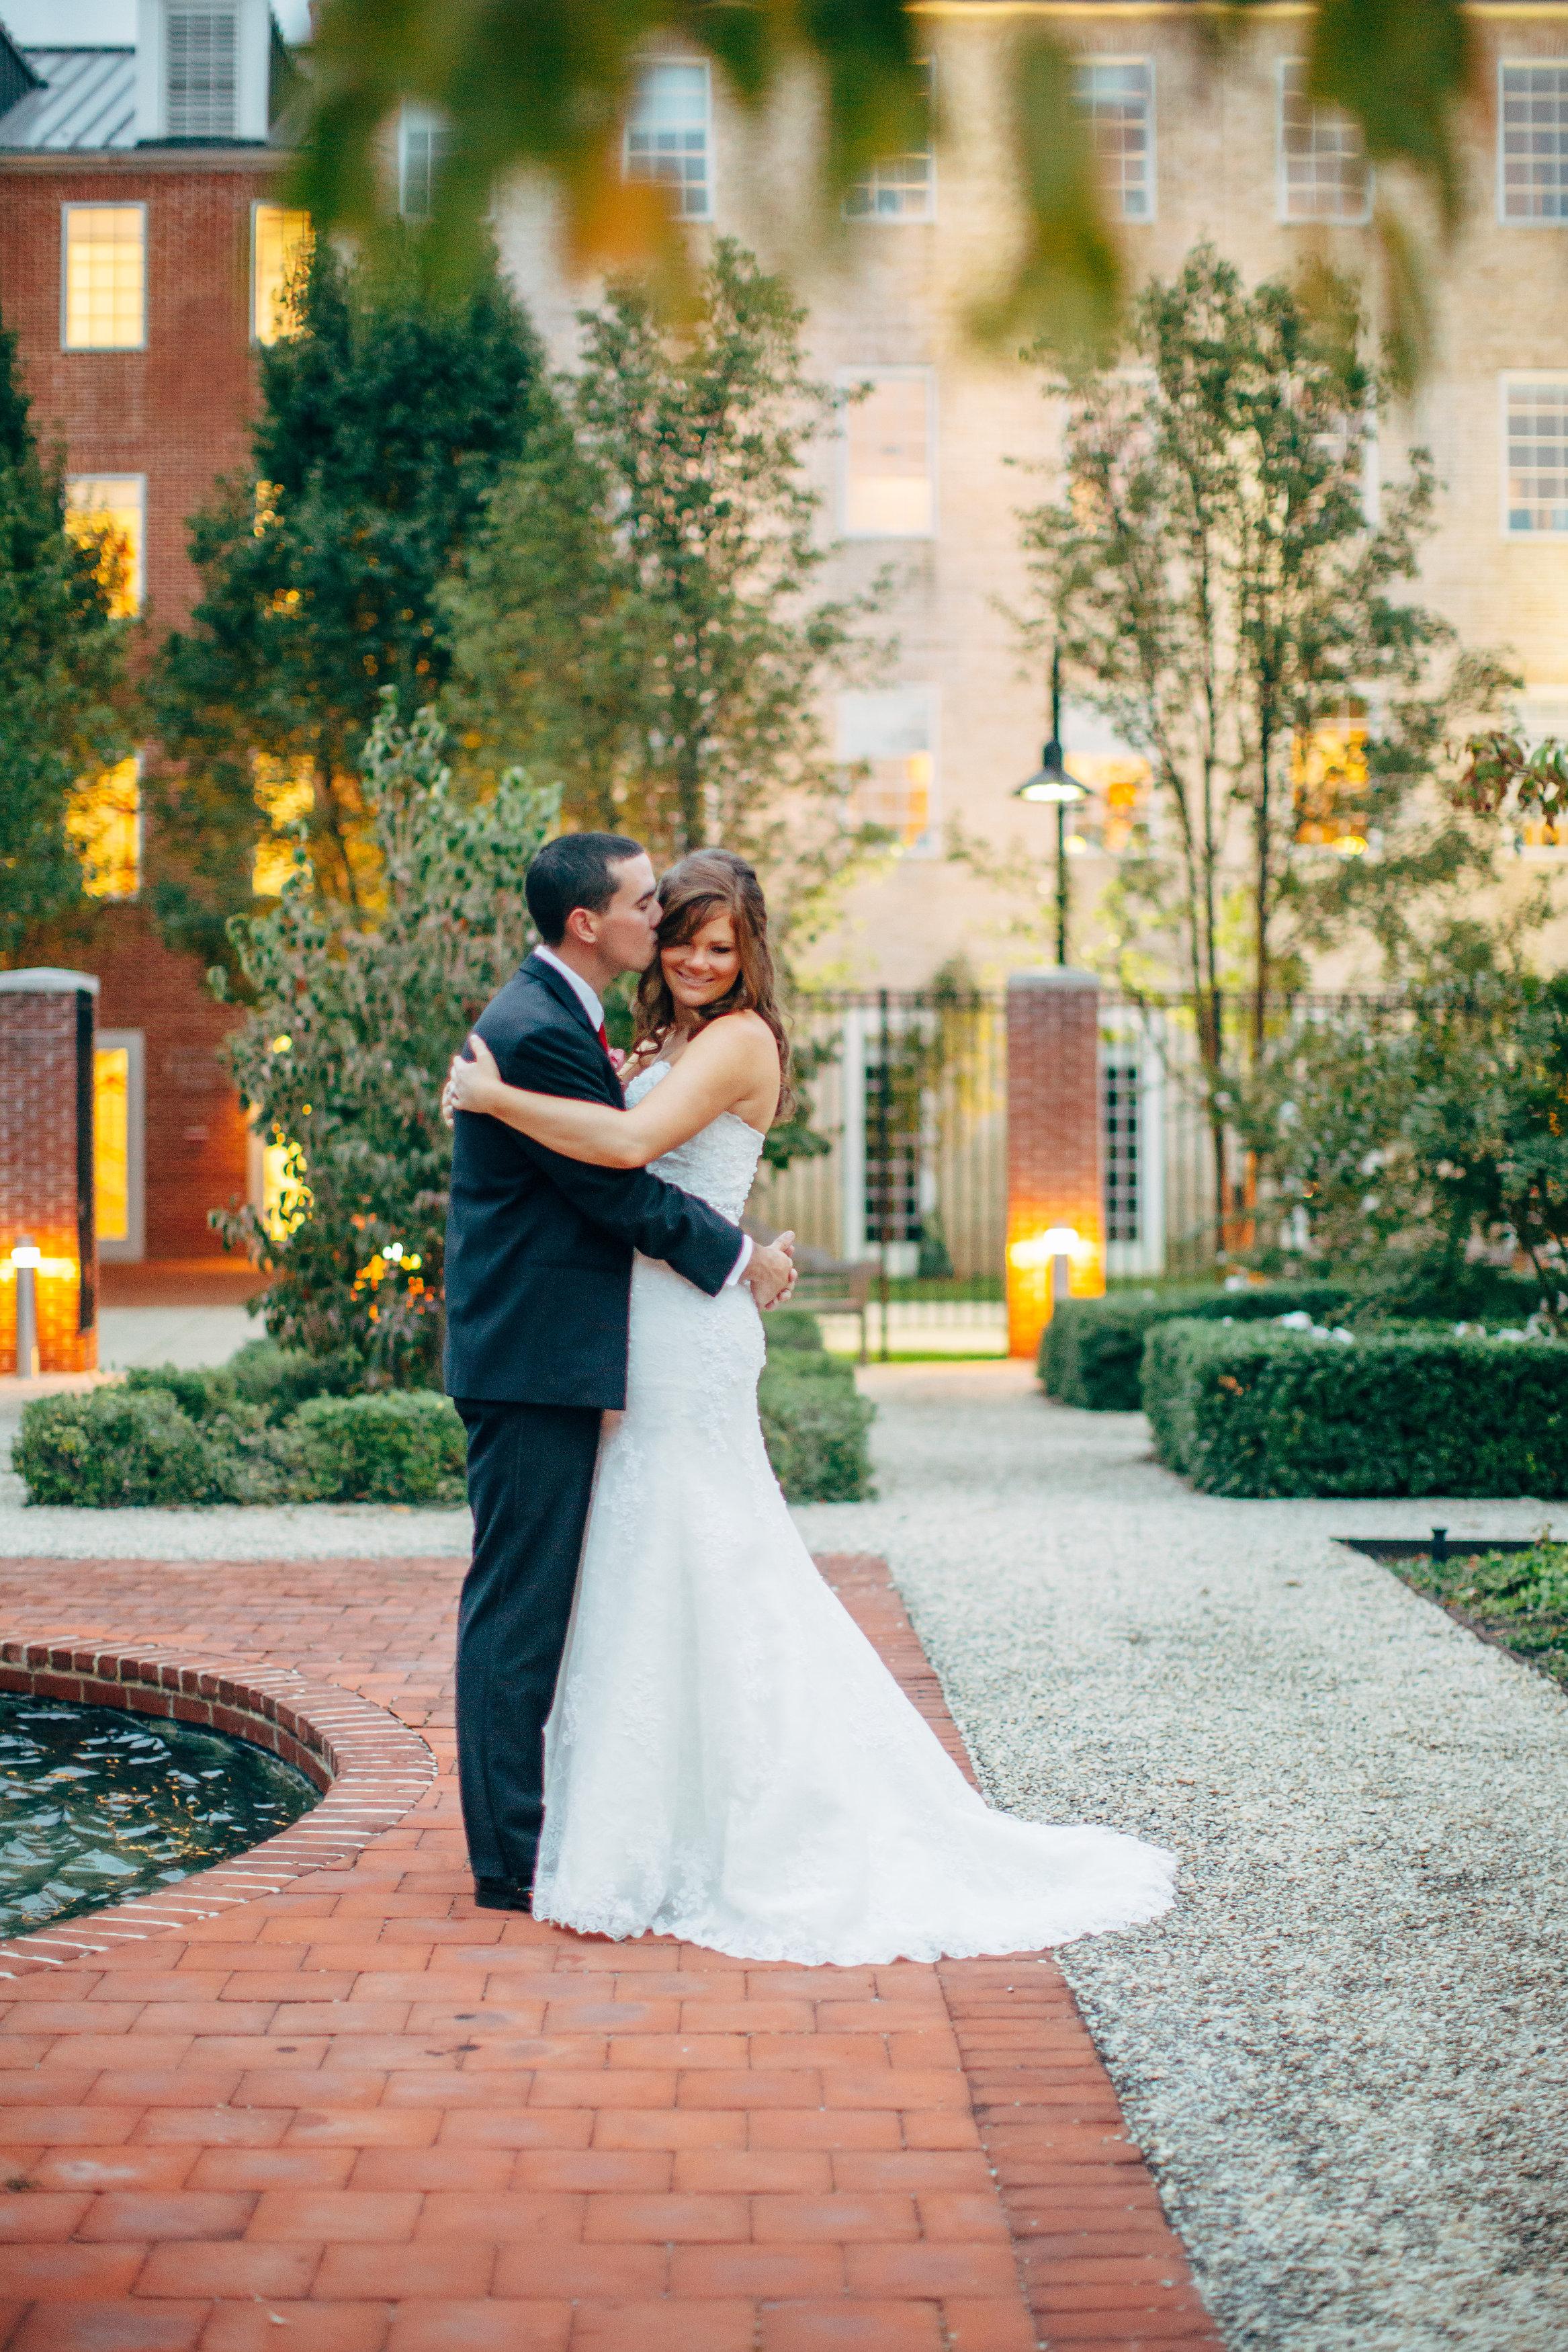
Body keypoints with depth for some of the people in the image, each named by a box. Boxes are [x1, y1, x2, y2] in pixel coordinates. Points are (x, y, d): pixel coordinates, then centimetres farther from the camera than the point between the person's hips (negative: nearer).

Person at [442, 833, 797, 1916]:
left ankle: (525, 1831, 24)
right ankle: (511, 1859, 3)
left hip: (546, 1355, 11)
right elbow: (621, 1187, -17)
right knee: (520, 1603, -4)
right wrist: (740, 1258, -7)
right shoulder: (539, 1033, -18)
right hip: (535, 1360, -11)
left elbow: (612, 1167, 20)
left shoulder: (555, 1017, 16)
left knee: (538, 1602, 15)